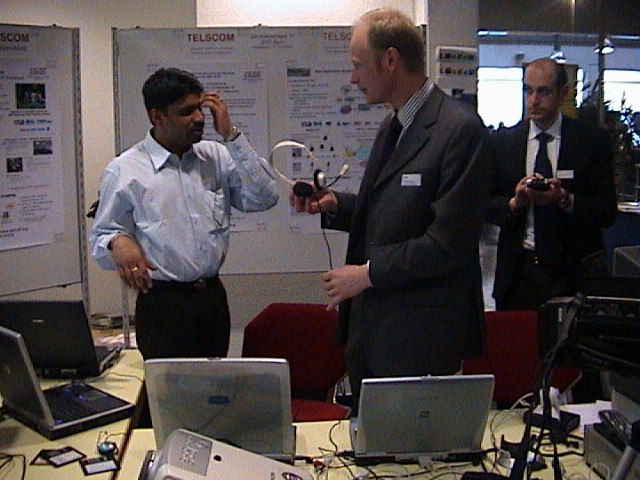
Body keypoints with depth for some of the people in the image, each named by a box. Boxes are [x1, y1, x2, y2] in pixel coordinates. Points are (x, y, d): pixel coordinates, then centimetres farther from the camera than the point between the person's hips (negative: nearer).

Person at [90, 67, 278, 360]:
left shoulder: (216, 157, 7)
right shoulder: (124, 171, -4)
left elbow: (264, 198, -4)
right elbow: (101, 236, -1)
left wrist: (231, 135, -6)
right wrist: (118, 243, -25)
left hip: (213, 296, 4)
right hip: (162, 305, -4)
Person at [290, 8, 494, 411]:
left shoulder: (461, 128, -16)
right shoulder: (391, 126, 14)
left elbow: (448, 242, -21)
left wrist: (368, 273, -16)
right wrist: (333, 205, 4)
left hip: (419, 332, -9)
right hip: (368, 322, 9)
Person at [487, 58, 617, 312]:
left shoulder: (593, 141, -1)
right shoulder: (503, 141, 5)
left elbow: (608, 211, -4)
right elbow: (488, 204, 5)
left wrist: (565, 200, -21)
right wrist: (514, 203, -15)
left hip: (573, 272, -1)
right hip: (518, 270, 1)